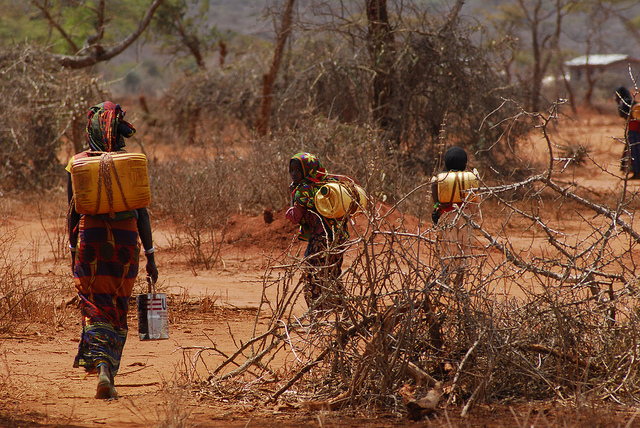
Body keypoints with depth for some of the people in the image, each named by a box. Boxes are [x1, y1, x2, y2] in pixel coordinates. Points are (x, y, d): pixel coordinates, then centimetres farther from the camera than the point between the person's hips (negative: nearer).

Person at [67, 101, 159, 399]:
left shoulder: (78, 163, -2)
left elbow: (73, 212, 2)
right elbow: (142, 212, 0)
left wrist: (73, 251, 13)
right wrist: (150, 255, 5)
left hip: (91, 234, -1)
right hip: (126, 238, 1)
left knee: (96, 308, 3)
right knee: (118, 311, 13)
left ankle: (102, 367, -17)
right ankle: (108, 371, 15)